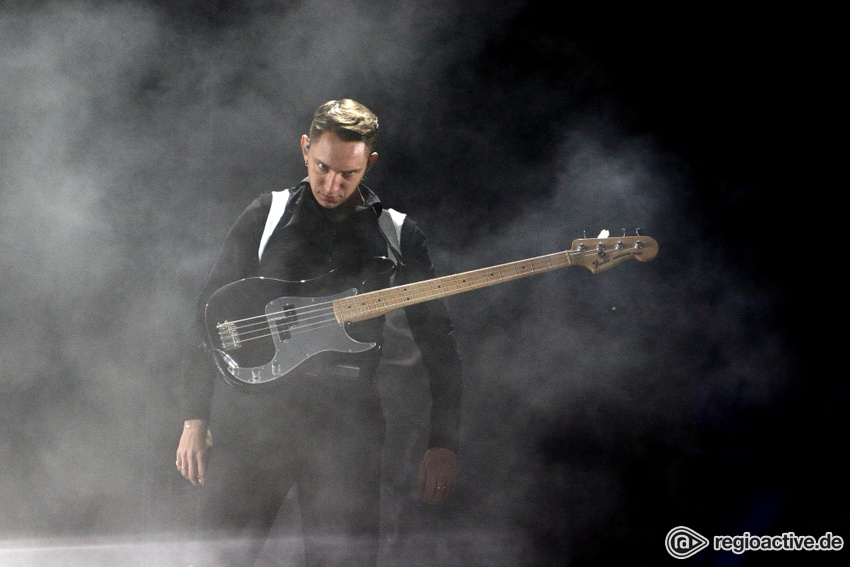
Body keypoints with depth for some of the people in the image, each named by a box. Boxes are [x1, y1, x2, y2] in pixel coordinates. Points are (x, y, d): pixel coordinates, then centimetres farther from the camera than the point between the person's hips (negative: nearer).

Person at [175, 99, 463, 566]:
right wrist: (195, 419, 3)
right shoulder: (266, 217, 8)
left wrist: (443, 442, 1)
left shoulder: (397, 237, 8)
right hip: (252, 409, 0)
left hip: (346, 421, 0)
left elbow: (436, 339, 9)